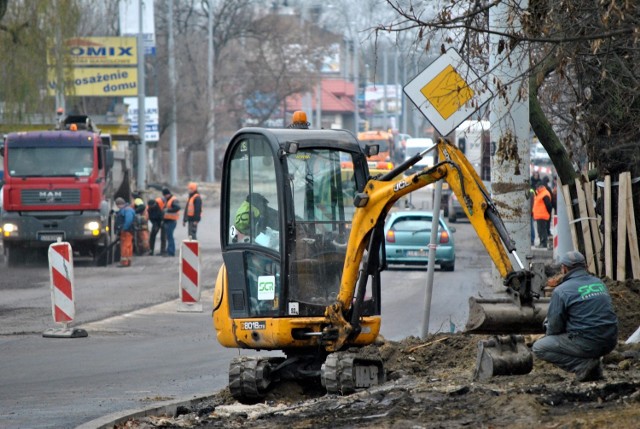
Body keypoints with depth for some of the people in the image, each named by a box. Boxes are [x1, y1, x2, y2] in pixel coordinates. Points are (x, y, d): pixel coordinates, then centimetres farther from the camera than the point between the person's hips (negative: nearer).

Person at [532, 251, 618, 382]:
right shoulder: (599, 283, 14)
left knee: (538, 348, 6)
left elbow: (555, 326, -5)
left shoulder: (561, 291, -7)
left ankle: (582, 365, -8)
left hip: (587, 343, -7)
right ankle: (594, 367, 12)